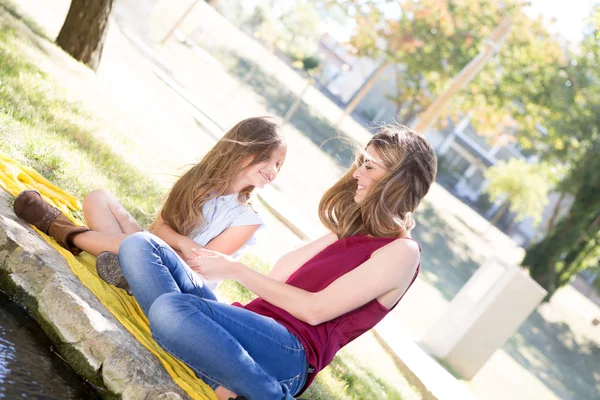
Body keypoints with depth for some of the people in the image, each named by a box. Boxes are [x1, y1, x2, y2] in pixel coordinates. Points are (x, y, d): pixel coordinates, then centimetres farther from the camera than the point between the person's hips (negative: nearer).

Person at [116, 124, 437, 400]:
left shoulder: (402, 251, -2)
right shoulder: (357, 231, 26)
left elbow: (315, 309, -9)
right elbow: (281, 272, 17)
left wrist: (235, 270, -5)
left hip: (290, 352, -10)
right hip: (254, 327, 10)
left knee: (170, 308, -36)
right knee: (139, 245, -5)